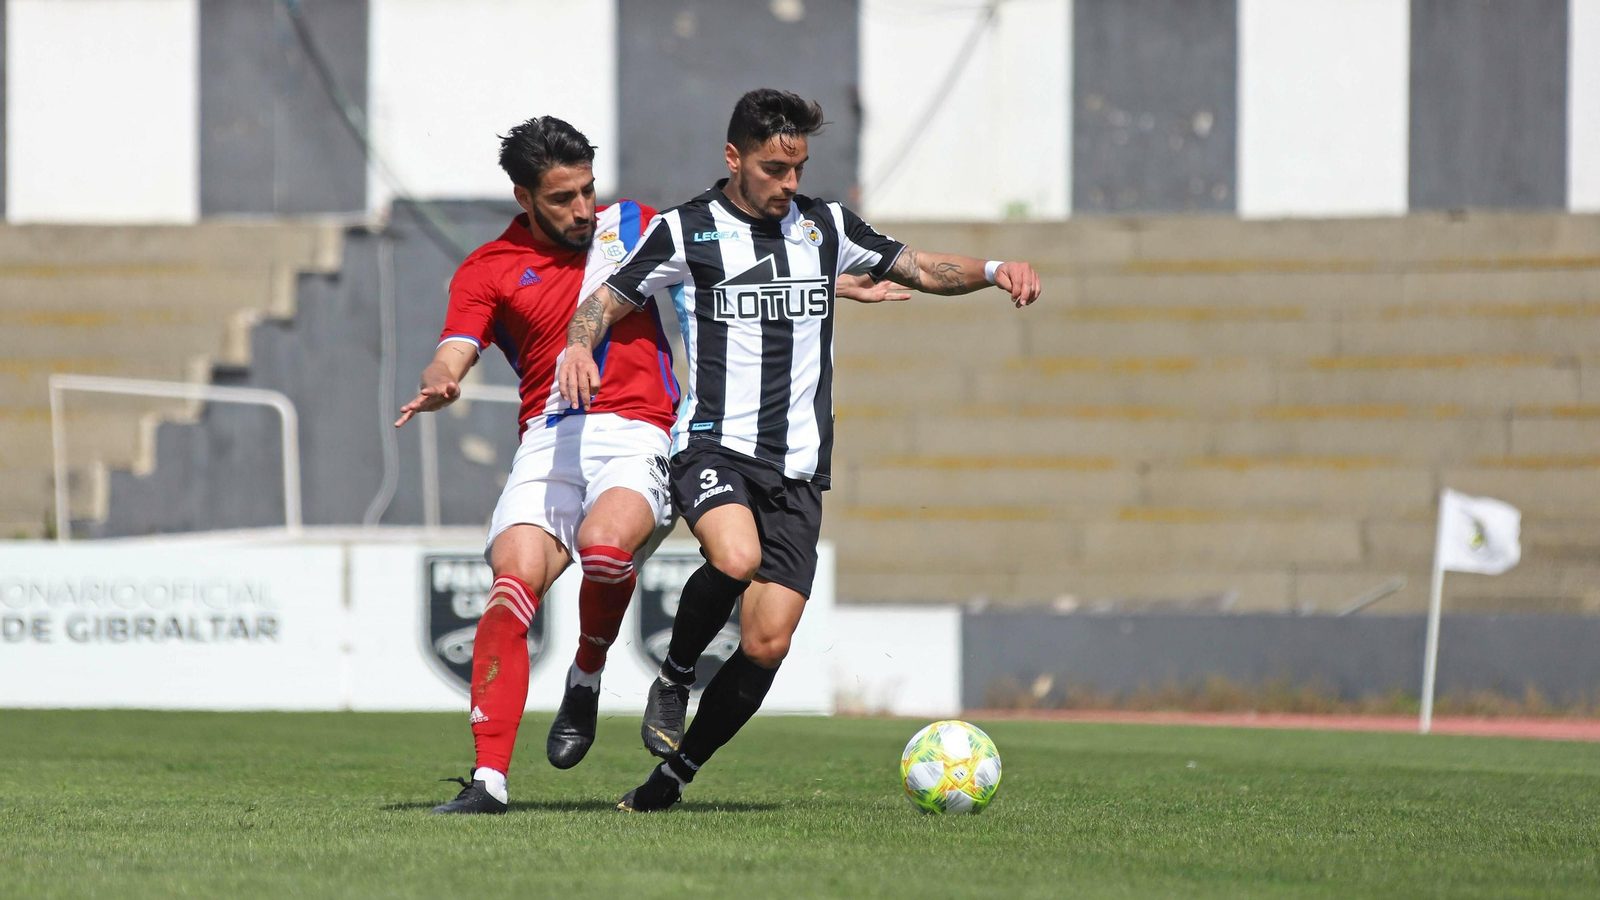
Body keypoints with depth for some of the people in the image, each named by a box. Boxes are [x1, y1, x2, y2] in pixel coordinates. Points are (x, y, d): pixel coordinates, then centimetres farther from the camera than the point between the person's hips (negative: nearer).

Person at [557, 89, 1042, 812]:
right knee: (736, 558, -35)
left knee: (767, 644, -6)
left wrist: (992, 271, 3)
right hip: (714, 446, -4)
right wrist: (579, 345, -14)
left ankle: (673, 773, 11)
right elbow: (607, 300, 8)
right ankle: (673, 679, -8)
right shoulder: (684, 232, 3)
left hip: (797, 468, 4)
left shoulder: (824, 226, 13)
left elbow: (918, 268, 21)